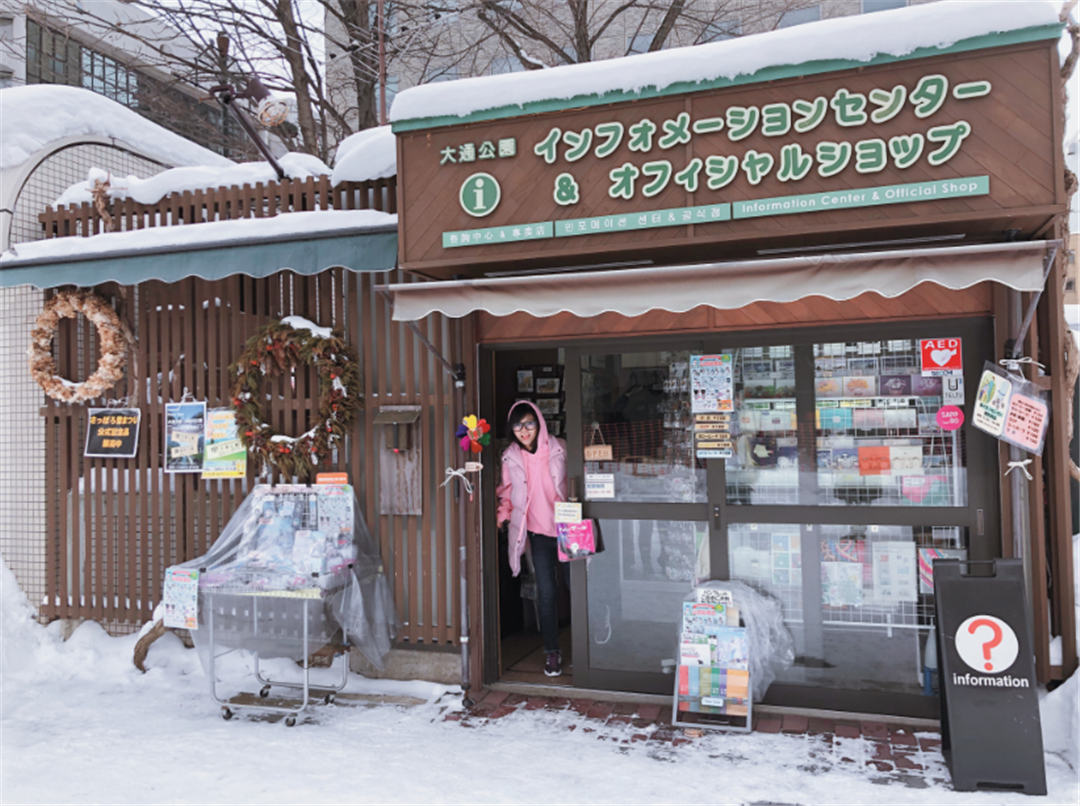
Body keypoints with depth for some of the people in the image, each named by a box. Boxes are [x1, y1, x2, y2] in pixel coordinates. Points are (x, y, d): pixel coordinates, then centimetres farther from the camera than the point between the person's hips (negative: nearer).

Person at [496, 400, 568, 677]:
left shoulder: (559, 449, -5)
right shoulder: (510, 457, 1)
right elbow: (508, 492, 14)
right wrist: (502, 515, 1)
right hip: (538, 531, 1)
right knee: (546, 592, -2)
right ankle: (551, 651, 13)